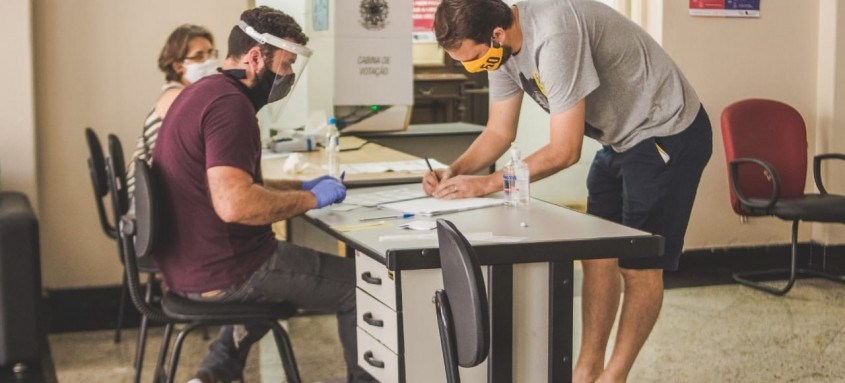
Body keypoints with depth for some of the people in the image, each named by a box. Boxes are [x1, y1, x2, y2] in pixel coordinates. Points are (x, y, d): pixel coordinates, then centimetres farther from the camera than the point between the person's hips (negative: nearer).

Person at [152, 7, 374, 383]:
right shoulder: (229, 103, -21)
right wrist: (311, 199, -18)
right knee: (359, 285, 1)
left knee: (281, 260, 37)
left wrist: (299, 186, 12)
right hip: (222, 272, -10)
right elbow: (234, 204, -32)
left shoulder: (203, 92, 11)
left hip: (190, 263, 10)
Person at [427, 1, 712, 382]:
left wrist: (487, 183, -26)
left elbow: (564, 151, -30)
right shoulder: (503, 47, -6)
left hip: (668, 134, -9)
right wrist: (453, 172, -13)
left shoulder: (554, 36, -33)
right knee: (597, 252, 10)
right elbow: (499, 133, 4)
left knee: (638, 264, -2)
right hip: (622, 138, 9)